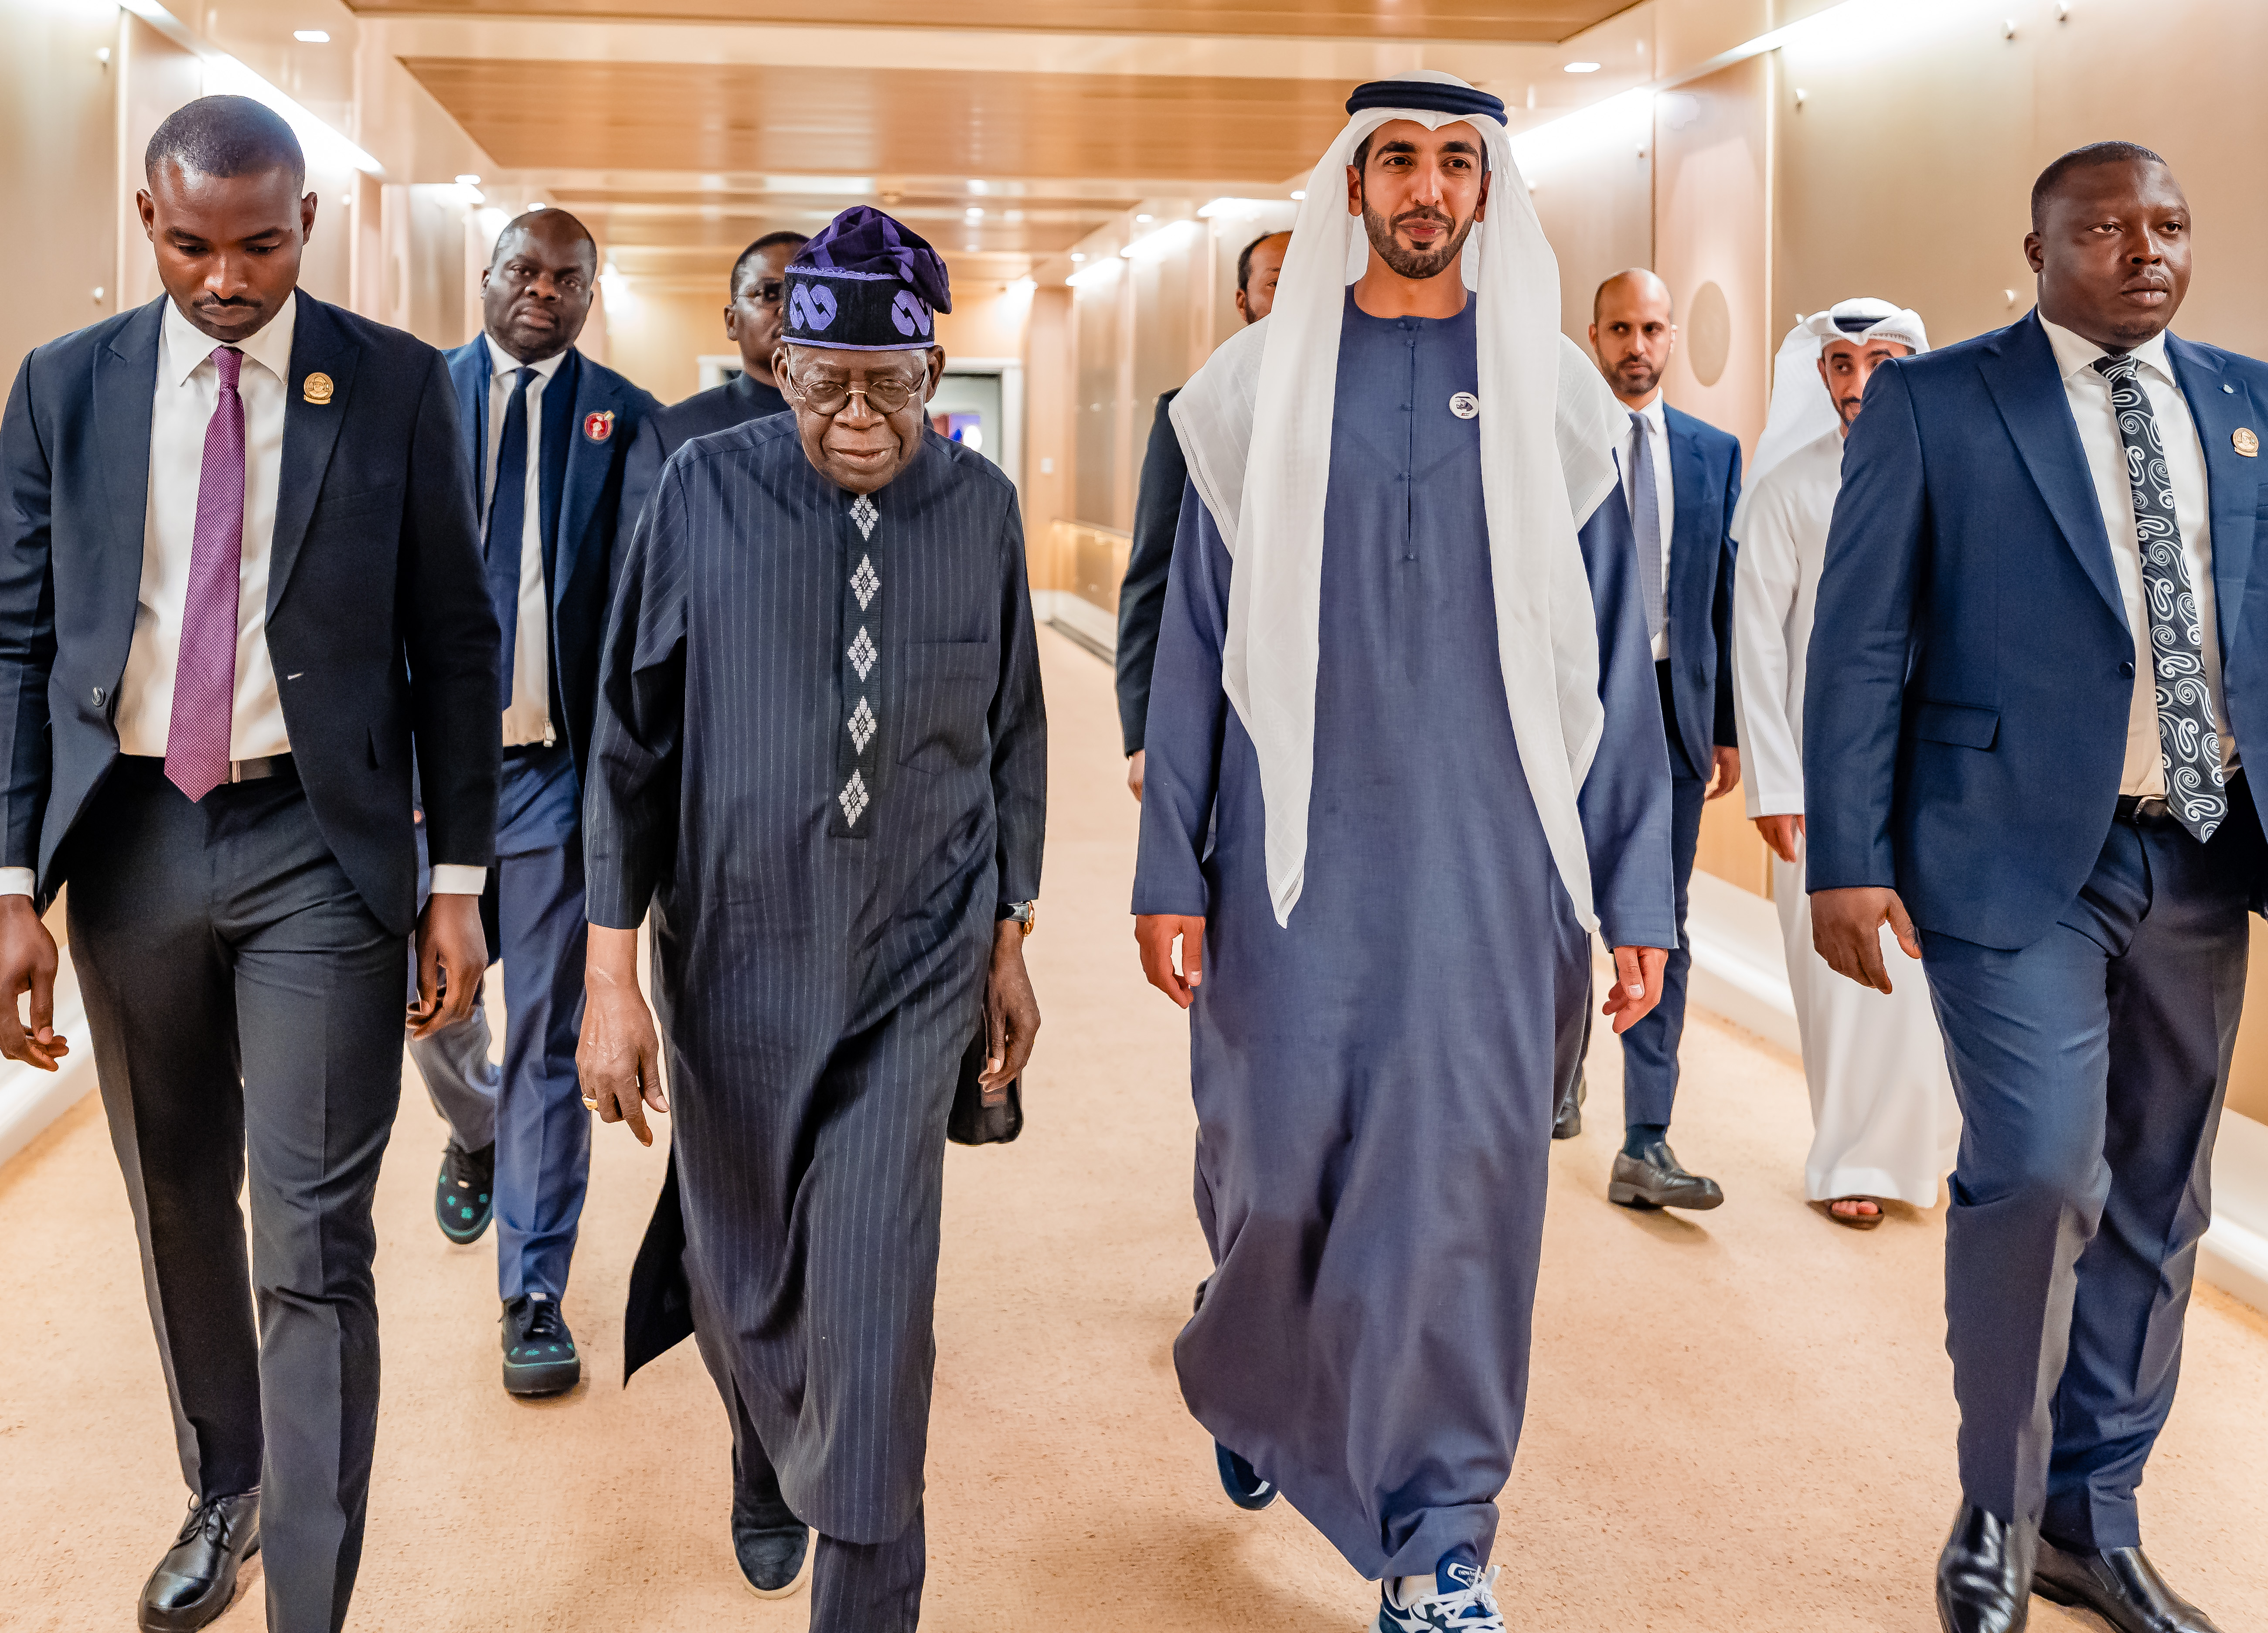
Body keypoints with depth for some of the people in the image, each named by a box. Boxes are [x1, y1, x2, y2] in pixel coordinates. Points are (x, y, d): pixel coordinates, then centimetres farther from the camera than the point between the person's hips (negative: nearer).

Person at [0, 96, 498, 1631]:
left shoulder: (397, 385, -3)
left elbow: (453, 643, 0)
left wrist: (458, 879, -3)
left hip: (319, 843, -3)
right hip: (128, 837, 3)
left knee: (311, 1248, -3)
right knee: (181, 1208, 18)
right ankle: (224, 1486, 41)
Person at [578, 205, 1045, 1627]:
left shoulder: (980, 505, -3)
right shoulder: (706, 492, -8)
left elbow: (1014, 734, 7)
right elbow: (632, 736, -4)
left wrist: (1011, 939, 10)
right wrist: (613, 973, -6)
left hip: (915, 960, 0)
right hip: (730, 951, 1)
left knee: (875, 1293, -7)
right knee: (741, 1271, 16)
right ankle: (770, 1466, 50)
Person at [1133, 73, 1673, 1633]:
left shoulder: (1552, 393, 5)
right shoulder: (1260, 387, 5)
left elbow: (1611, 662, 5)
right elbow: (1197, 646, 4)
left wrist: (1638, 895, 1)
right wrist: (1173, 875, -1)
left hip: (1489, 861, 0)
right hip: (1297, 856, 0)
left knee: (1464, 1176, 0)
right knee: (1276, 1157, 6)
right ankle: (1252, 1385, 39)